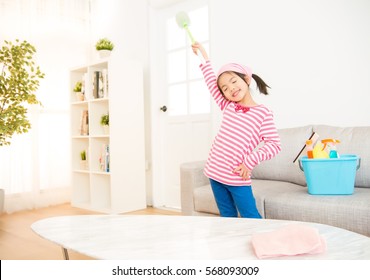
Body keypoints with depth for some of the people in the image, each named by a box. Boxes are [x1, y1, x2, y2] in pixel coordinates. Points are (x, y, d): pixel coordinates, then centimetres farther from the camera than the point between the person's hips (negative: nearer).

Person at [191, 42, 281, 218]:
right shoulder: (227, 107, 8)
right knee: (227, 217, 14)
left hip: (237, 178, -5)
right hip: (215, 173, 5)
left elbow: (274, 144, -9)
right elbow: (212, 83, 16)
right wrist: (204, 58, 21)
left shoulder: (263, 113, -6)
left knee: (251, 218, 0)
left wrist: (250, 160, -17)